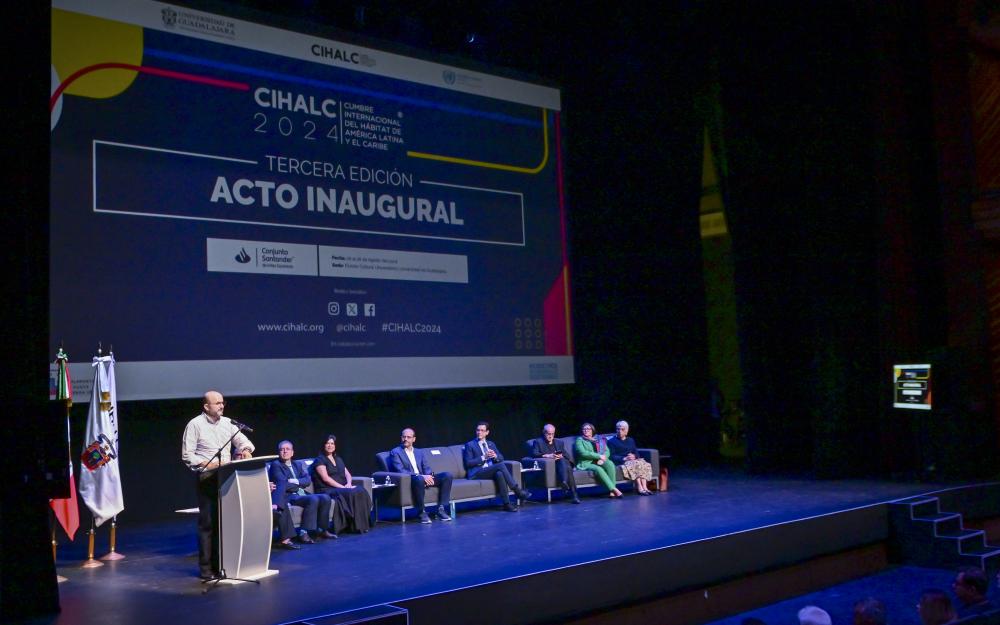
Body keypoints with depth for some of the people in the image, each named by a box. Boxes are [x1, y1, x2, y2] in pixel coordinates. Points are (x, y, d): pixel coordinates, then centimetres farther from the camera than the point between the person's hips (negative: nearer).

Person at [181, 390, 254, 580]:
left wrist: (246, 449, -6)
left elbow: (242, 440, 17)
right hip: (206, 479, -5)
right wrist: (208, 464, -18)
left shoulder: (227, 423, 12)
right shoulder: (195, 425, -4)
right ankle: (206, 568, -1)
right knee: (207, 523, -5)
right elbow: (187, 455, -7)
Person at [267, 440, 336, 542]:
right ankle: (304, 532, -30)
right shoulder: (275, 465, 2)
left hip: (302, 494, 7)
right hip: (289, 496, -7)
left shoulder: (298, 464, 23)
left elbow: (308, 480, 8)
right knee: (313, 499, -31)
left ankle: (321, 529, -5)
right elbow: (283, 483, -13)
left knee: (325, 498, -14)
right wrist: (300, 484, -2)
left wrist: (296, 481, -10)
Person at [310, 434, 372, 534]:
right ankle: (355, 525, -27)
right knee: (351, 494, -32)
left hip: (343, 487, 6)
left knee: (361, 491, -22)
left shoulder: (338, 459, 22)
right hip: (327, 490, -6)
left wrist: (348, 483, -9)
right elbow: (326, 478, -12)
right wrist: (342, 487, -19)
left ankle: (362, 524, -23)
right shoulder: (320, 460, 0)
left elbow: (347, 474, 15)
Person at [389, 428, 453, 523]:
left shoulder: (420, 452, 21)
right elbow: (400, 471, -12)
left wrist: (429, 476, -14)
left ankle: (441, 509, -16)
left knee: (447, 475, -15)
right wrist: (420, 476, -23)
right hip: (408, 481, -6)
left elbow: (427, 468, 12)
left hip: (424, 478, 6)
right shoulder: (395, 452, 2)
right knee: (419, 479, -41)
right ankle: (421, 512, -27)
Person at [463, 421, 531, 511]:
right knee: (501, 465, -30)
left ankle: (507, 503, -37)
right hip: (477, 474, -4)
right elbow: (468, 463, -4)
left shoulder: (491, 444, 22)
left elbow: (501, 458, 17)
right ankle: (517, 490, -28)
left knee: (499, 474, -35)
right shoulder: (470, 445, 6)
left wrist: (495, 456, -7)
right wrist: (483, 457, -14)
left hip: (492, 471, 4)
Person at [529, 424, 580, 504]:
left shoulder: (559, 442, 27)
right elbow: (534, 454, -5)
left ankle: (565, 482, -52)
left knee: (563, 461, -34)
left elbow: (567, 456, 15)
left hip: (561, 462, 4)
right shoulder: (538, 442, 14)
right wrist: (547, 456, -20)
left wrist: (561, 456, -9)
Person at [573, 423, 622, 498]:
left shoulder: (598, 439, 22)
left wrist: (602, 459, -13)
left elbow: (607, 451, 10)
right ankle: (614, 489, -39)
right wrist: (599, 456, -13)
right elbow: (583, 453, -9)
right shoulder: (579, 440, 8)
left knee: (610, 464, -29)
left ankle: (612, 491, -36)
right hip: (586, 463, -4)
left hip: (600, 462, 4)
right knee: (598, 469, -35)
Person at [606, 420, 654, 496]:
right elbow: (611, 456, -3)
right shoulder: (611, 441, 10)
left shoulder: (631, 440, 26)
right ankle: (639, 488, -40)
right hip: (620, 462, -5)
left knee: (644, 464, -28)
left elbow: (636, 453, 17)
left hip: (633, 460, 5)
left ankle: (644, 487, -40)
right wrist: (624, 458, -16)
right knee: (636, 464, -34)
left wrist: (634, 456, -8)